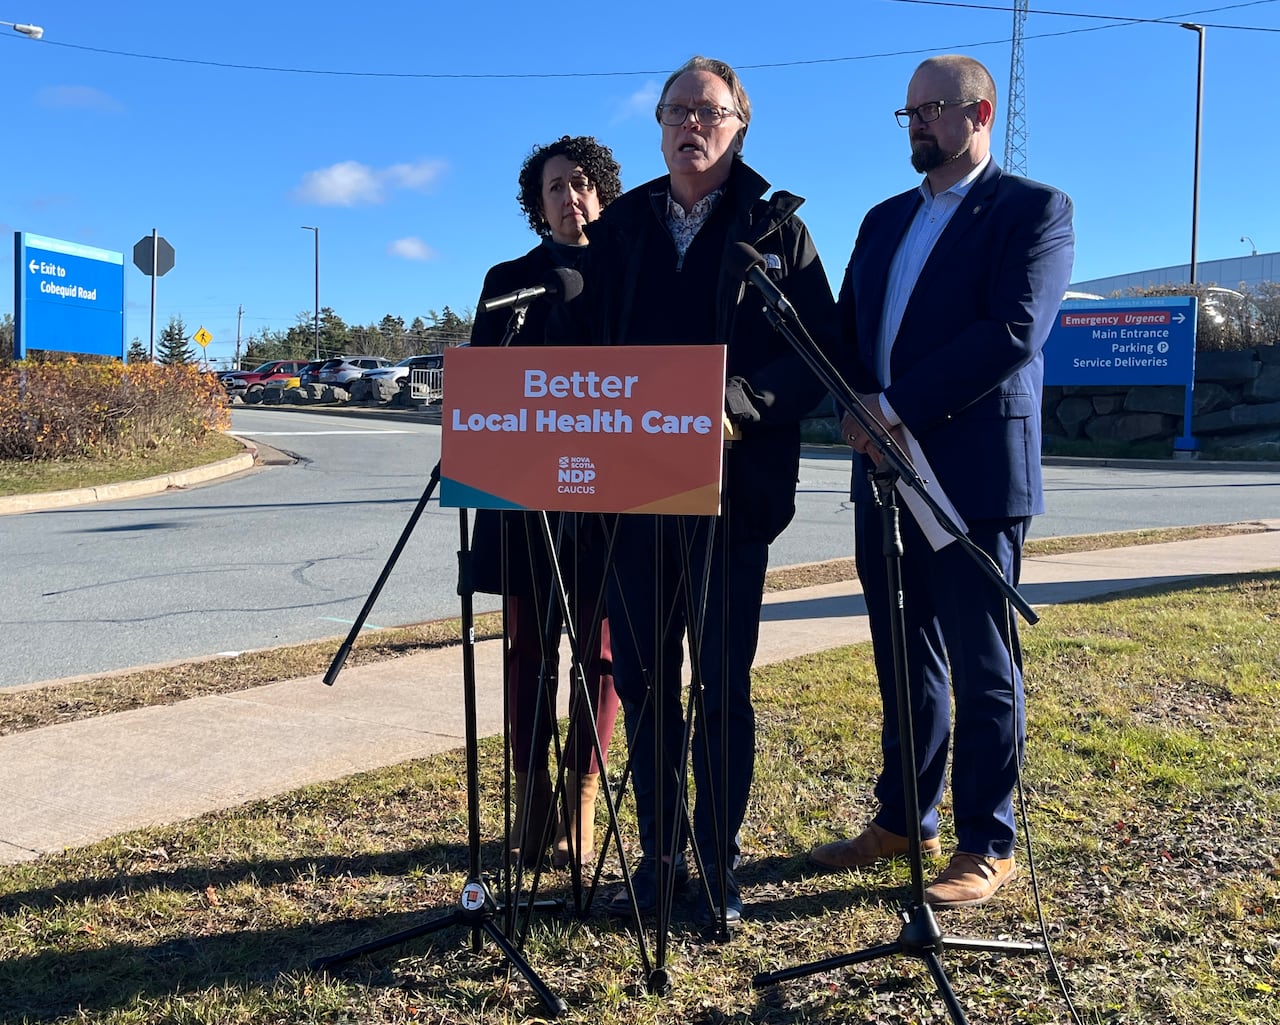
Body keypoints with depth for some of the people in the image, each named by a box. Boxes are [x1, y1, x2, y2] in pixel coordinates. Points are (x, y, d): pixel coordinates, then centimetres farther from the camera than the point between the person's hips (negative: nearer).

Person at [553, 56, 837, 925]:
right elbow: (579, 342, 12)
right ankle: (658, 855, 24)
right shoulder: (620, 228, 14)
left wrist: (740, 404, -20)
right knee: (643, 680, 9)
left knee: (724, 684, 4)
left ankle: (720, 862, 18)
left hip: (732, 487, -3)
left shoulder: (777, 230, 4)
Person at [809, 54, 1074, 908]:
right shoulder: (886, 220, 18)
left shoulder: (1034, 210, -3)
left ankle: (986, 847, 15)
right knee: (905, 664, 14)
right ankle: (904, 821, 27)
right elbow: (848, 330, 13)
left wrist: (895, 408, -18)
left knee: (983, 670, 3)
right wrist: (862, 416, -7)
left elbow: (1012, 334, -17)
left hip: (974, 476, -6)